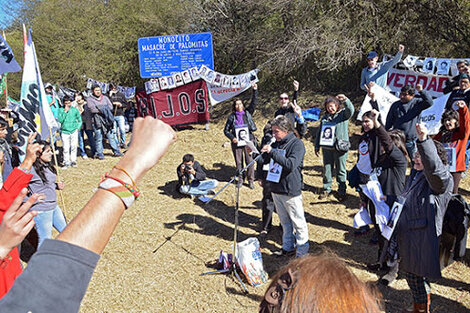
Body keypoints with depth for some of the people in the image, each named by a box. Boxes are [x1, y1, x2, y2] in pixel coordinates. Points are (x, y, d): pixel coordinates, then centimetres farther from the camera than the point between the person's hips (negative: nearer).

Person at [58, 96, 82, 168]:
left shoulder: (75, 110, 4)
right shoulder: (61, 110, 2)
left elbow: (80, 120, 13)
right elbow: (60, 120, -9)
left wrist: (78, 128, 2)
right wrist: (65, 112, -13)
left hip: (74, 131, 1)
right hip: (65, 132, -1)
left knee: (74, 147, 1)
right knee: (66, 148, -2)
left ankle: (73, 161, 16)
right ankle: (66, 162, 10)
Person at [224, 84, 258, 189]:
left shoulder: (247, 113, 6)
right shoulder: (232, 117, 3)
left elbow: (254, 103, -2)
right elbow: (226, 130, 7)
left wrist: (255, 90, -11)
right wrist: (232, 138, -9)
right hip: (237, 142, 0)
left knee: (250, 161, 0)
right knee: (238, 162, 8)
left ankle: (251, 180, 13)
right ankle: (240, 179, 24)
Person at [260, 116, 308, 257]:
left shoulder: (297, 144, -12)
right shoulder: (276, 144, 9)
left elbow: (291, 164, -26)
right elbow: (265, 161, 17)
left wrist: (272, 152, -26)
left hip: (290, 191, -7)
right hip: (275, 188, 7)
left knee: (298, 223, 4)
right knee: (285, 221, 19)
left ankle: (302, 252, 17)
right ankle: (288, 247, 33)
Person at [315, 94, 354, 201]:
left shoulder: (343, 114, 1)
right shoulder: (324, 117, 14)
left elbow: (351, 110, -21)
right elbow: (319, 132, 17)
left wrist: (345, 100, -39)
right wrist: (317, 146, 14)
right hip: (327, 148, 4)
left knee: (341, 170, 5)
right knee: (327, 169, 10)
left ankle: (342, 191, 17)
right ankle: (327, 189, 24)